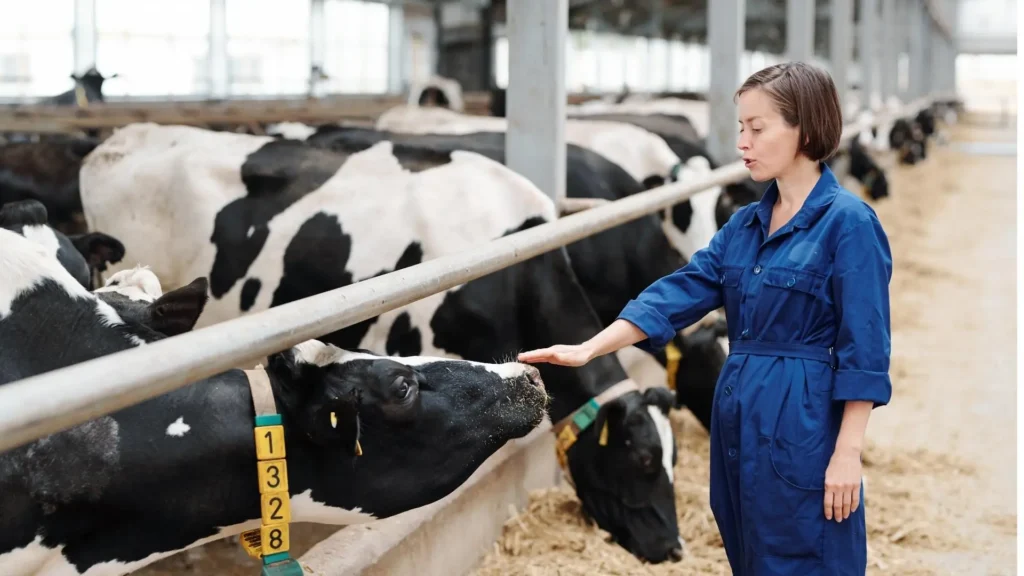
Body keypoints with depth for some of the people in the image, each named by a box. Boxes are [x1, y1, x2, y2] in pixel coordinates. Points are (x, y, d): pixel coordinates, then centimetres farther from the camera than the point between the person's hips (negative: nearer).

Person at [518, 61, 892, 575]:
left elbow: (864, 348, -13)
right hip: (738, 421, 7)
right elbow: (681, 292, 5)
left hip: (803, 430, -7)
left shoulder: (848, 223, -11)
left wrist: (848, 452, -16)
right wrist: (590, 349, -5)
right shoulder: (745, 225, 10)